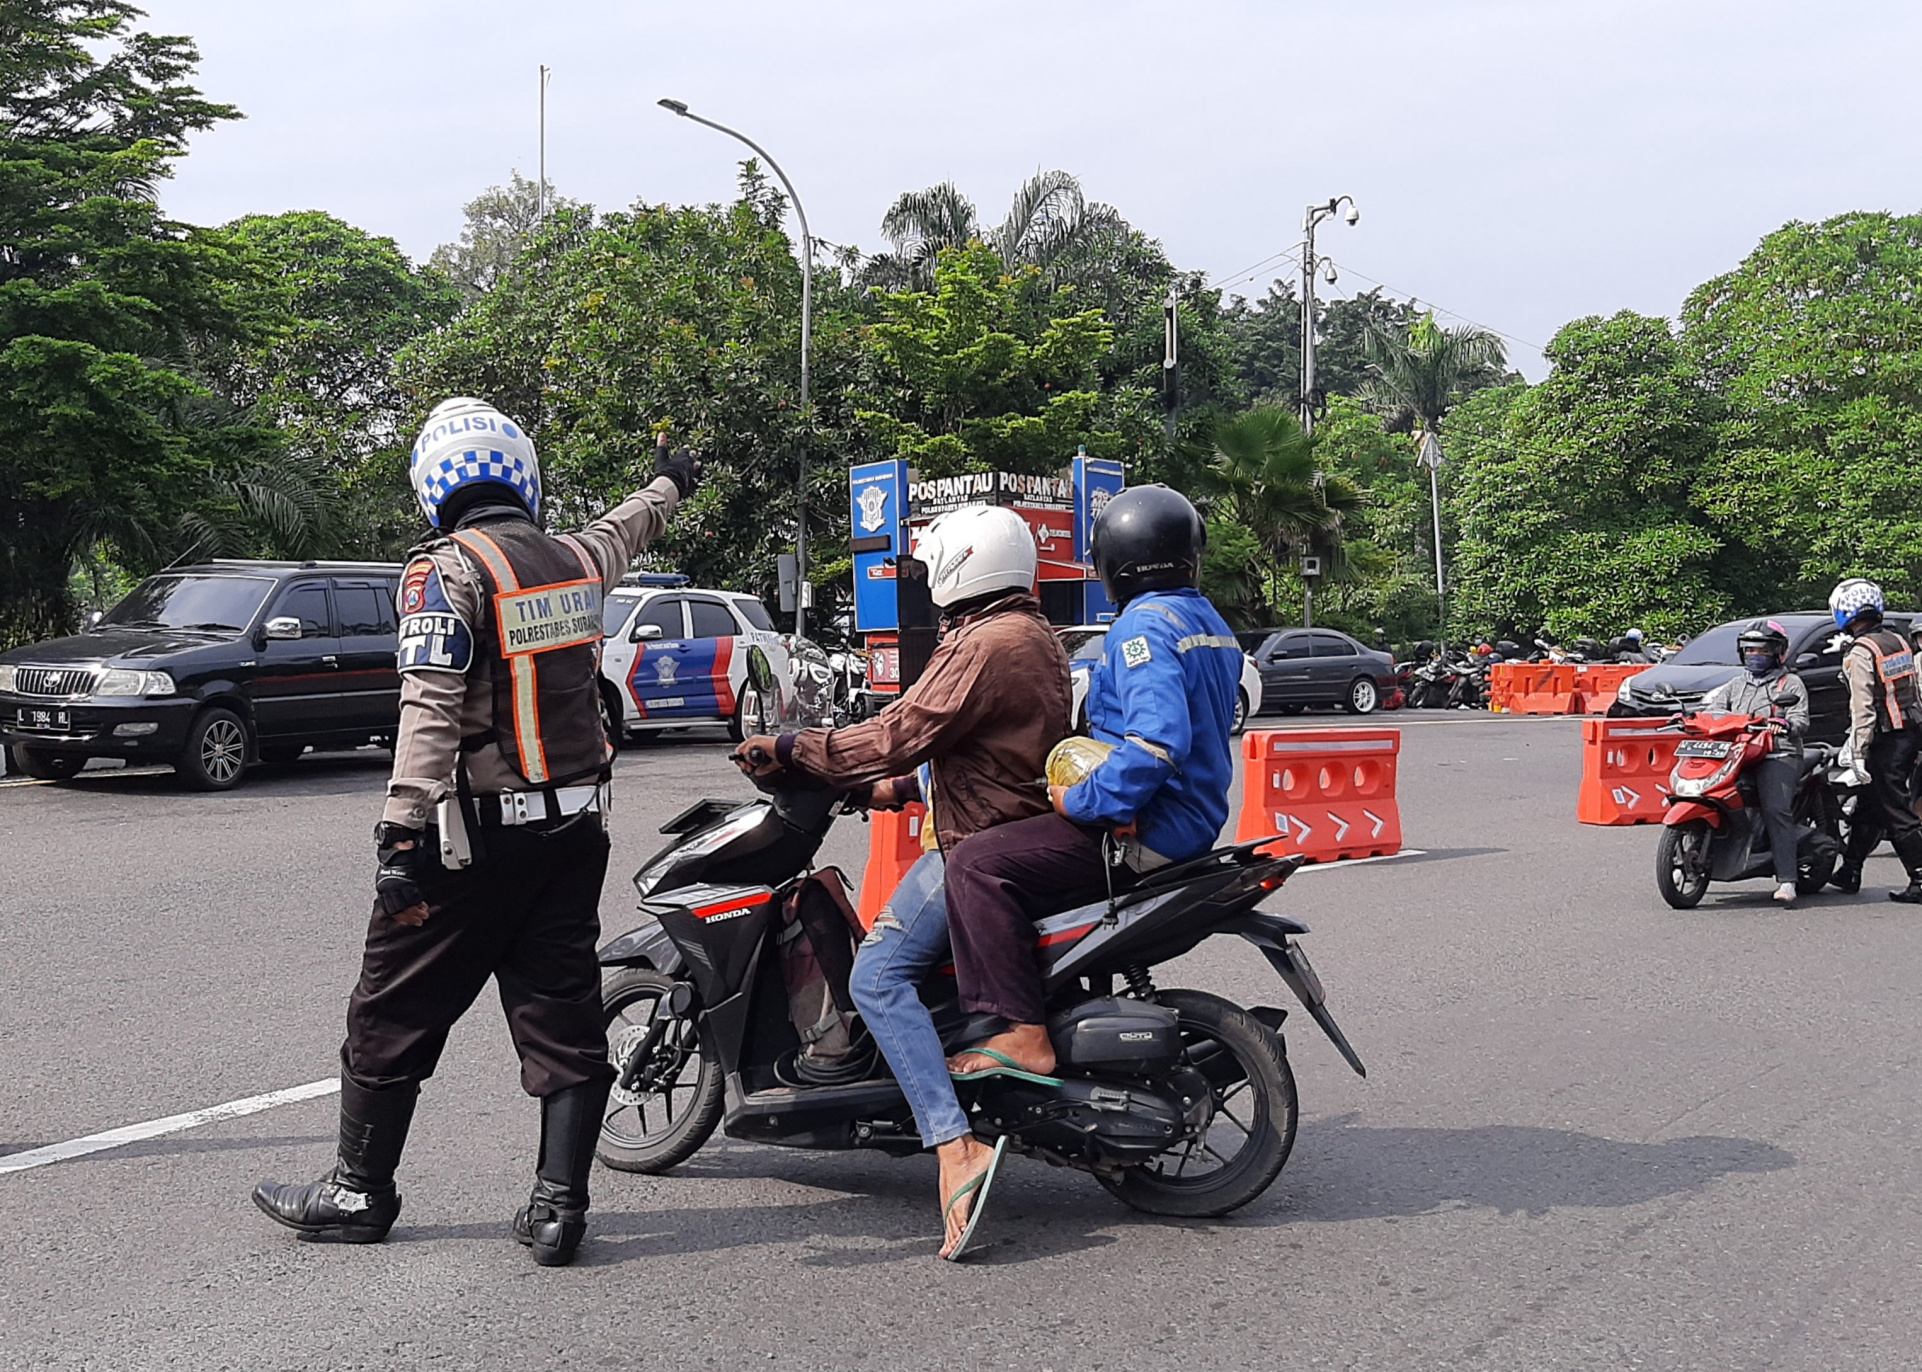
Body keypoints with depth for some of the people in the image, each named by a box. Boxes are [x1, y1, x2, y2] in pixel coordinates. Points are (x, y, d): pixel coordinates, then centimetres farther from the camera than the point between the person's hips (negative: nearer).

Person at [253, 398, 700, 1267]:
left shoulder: (448, 569, -11)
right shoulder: (576, 557, 8)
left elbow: (431, 710, -21)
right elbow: (623, 534, 32)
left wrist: (401, 835, -25)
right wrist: (668, 487, 54)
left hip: (477, 832, -6)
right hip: (577, 826, 6)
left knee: (394, 1012, 8)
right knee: (562, 1011, 8)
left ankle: (358, 1192, 18)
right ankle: (558, 1206, 7)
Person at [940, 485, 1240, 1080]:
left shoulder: (1144, 626, -16)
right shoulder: (1210, 622, 15)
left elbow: (1157, 741, -31)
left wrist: (1080, 802, -20)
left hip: (1143, 831, -11)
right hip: (1194, 822, 11)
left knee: (977, 864, -17)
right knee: (1008, 843, 28)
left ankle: (1025, 1036, -23)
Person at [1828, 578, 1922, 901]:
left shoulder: (1860, 654, -15)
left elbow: (1863, 708, -20)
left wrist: (1859, 753, -19)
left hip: (1886, 742, -9)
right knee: (1868, 808, 17)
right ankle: (1849, 872, 26)